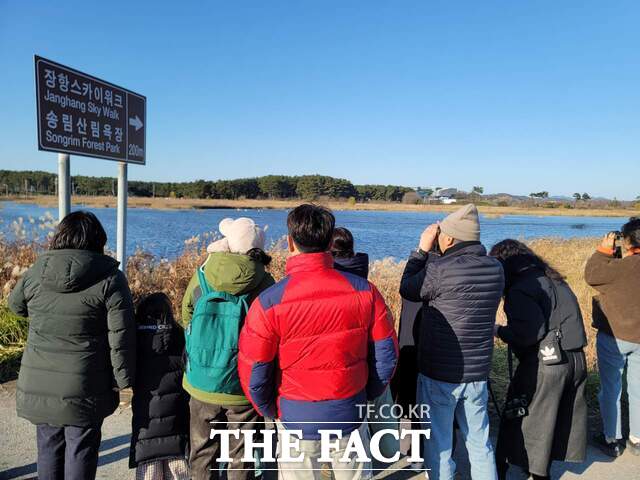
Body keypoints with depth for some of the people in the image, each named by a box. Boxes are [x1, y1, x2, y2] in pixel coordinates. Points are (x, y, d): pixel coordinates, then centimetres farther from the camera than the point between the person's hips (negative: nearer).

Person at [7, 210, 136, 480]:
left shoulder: (36, 272, -2)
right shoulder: (110, 278, -13)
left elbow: (16, 305, 20)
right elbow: (120, 337, -12)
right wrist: (124, 379, -4)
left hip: (38, 384, 4)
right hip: (85, 387, -3)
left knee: (49, 449, 20)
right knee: (81, 451, 10)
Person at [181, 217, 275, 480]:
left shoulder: (200, 278, -9)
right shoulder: (264, 284, -13)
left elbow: (186, 322, 4)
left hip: (202, 385, 2)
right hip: (244, 388, -1)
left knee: (202, 456, 20)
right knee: (241, 458, 15)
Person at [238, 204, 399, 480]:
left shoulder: (270, 302, -18)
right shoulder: (364, 291, -12)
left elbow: (253, 374, -11)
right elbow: (386, 355, -4)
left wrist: (271, 411, 7)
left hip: (297, 420, -2)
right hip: (351, 416, 2)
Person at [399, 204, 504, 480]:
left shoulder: (439, 269, -21)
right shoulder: (495, 269, -3)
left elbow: (407, 290, -4)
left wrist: (422, 249, 1)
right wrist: (431, 255, 7)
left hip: (438, 375, -5)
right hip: (477, 373, 5)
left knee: (438, 444, 12)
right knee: (479, 442, 21)